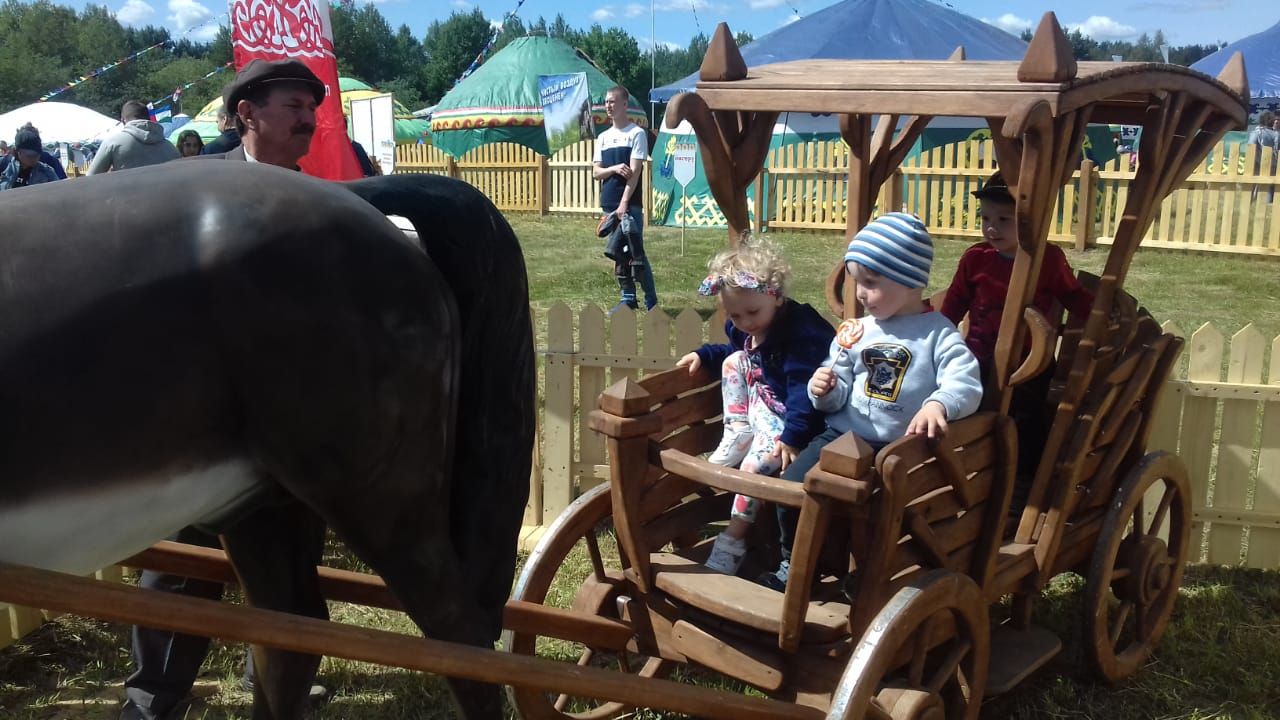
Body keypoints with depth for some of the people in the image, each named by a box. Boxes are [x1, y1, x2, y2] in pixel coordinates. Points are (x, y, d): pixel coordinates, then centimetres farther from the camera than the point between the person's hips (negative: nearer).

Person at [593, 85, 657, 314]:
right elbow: (596, 172, 10)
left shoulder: (636, 134, -4)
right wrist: (614, 169, -12)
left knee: (636, 252, -8)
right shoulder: (603, 137, 14)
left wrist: (624, 204, -18)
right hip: (609, 204, 6)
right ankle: (628, 297, 16)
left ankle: (651, 300, -2)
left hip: (630, 204, -6)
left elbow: (635, 172, -11)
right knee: (618, 253, 9)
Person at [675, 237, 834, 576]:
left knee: (755, 462, -25)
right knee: (733, 362, 2)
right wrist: (703, 354, 11)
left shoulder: (801, 330, -27)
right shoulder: (742, 329, 1)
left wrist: (792, 435, -38)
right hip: (759, 406, 9)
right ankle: (737, 438, -1)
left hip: (792, 417, -9)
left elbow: (804, 389, -32)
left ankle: (732, 541, -14)